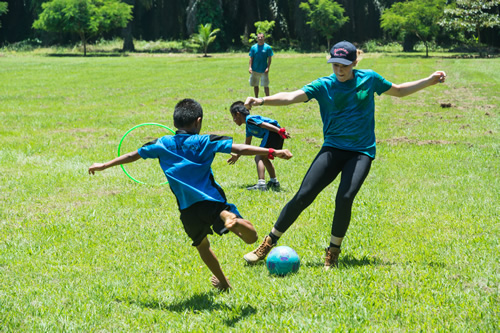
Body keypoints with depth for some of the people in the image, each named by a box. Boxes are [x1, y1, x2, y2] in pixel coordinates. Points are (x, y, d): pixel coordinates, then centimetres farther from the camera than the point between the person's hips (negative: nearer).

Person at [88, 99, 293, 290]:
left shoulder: (162, 144, 8)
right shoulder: (205, 142, 0)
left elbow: (134, 155, 19)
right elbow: (239, 149, -9)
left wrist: (104, 165, 32)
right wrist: (272, 152, -10)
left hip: (188, 209, 3)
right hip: (211, 201, -3)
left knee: (202, 244, 29)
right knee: (251, 236, -6)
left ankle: (223, 282, 36)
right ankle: (230, 218, -36)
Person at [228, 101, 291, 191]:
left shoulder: (249, 119, -3)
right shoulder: (248, 126, 28)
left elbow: (264, 124, -16)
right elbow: (247, 144, 40)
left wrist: (280, 131, -26)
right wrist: (237, 155, 50)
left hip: (273, 132, -10)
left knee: (259, 158, -11)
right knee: (264, 158, 25)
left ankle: (261, 184, -24)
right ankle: (274, 182, 28)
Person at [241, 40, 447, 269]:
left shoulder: (369, 79, 3)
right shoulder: (323, 86, -2)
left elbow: (399, 91, 20)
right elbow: (292, 96, -16)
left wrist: (430, 81, 14)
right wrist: (262, 101, -32)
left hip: (361, 152, 0)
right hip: (333, 148, 0)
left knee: (345, 199, -21)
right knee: (303, 196, -10)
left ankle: (333, 253, 1)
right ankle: (267, 245, 4)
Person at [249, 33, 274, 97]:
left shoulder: (267, 47, -3)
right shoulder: (253, 47, 3)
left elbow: (269, 58, -3)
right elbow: (251, 58, 5)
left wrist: (268, 68, -12)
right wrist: (250, 67, -6)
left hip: (264, 70, -3)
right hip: (255, 70, 3)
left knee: (266, 85, -2)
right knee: (255, 85, 10)